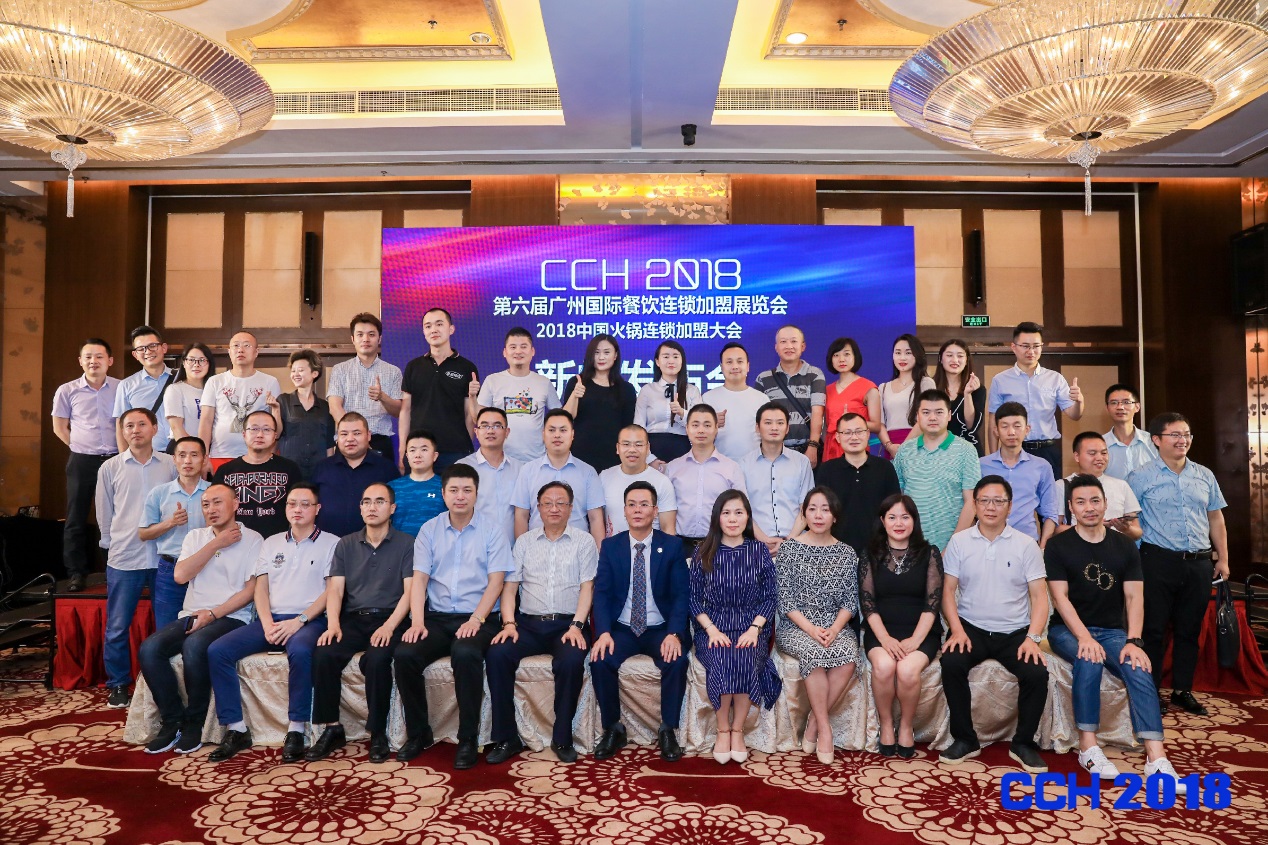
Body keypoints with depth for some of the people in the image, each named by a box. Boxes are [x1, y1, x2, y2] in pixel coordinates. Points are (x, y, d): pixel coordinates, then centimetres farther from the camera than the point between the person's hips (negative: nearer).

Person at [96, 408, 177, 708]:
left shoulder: (171, 465, 2)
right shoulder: (110, 468, 4)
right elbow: (104, 514, 9)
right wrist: (115, 545, 7)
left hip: (164, 557, 0)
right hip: (123, 559, 0)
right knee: (117, 627, 7)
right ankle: (118, 684, 21)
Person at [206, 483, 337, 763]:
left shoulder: (331, 543, 6)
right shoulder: (271, 543, 20)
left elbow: (331, 591, -3)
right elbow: (260, 588, 12)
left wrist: (299, 621, -15)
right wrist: (267, 623, -6)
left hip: (309, 621, -5)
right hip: (269, 620, 5)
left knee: (300, 650, -37)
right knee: (217, 651, -16)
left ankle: (296, 731, -25)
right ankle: (235, 730, -10)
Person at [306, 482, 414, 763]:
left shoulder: (406, 544, 3)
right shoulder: (346, 545, 14)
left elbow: (409, 591, -4)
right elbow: (335, 589, 6)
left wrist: (389, 626, -19)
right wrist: (333, 624, -12)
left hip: (388, 618, -3)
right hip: (352, 619, 4)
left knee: (377, 659, -32)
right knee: (323, 654, -24)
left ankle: (378, 733, -13)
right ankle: (332, 729, -7)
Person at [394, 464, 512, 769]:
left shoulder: (491, 532, 3)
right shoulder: (429, 530, 10)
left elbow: (495, 582, -4)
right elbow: (419, 579, 4)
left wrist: (476, 620, -17)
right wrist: (417, 621, -11)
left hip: (478, 619, -3)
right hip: (437, 617, 3)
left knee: (465, 653, -34)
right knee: (404, 654, -24)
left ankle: (468, 740, -19)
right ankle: (418, 733, -2)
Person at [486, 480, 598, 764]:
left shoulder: (583, 542, 8)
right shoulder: (524, 542, 15)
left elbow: (587, 588, 0)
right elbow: (510, 587, 9)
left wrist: (576, 626, -13)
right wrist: (509, 623, -7)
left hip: (568, 624, -2)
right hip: (529, 623, 2)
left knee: (572, 661, -32)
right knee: (497, 654, -25)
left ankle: (562, 738, -13)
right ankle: (506, 737, -13)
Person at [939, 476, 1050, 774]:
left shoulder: (1026, 545, 2)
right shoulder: (959, 541, 3)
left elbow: (1039, 596, 0)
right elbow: (948, 590, 2)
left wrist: (1033, 638, -14)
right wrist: (957, 630, -13)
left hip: (1015, 632, 1)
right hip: (971, 628, 0)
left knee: (1037, 673, -25)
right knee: (951, 663, -28)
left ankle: (1023, 743, 1)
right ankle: (965, 740, -8)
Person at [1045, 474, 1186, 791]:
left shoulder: (1124, 547, 8)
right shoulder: (1058, 547, -1)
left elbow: (1134, 597, -1)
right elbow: (1060, 597, -9)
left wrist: (1133, 641, -16)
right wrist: (1084, 638, -23)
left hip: (1112, 631, 3)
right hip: (1068, 630, -3)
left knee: (1139, 669, -26)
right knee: (1089, 660, -33)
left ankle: (1156, 760, -29)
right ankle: (1088, 748, -25)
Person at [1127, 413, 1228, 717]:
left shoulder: (1204, 475, 11)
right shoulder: (1141, 477, -3)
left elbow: (1216, 519, 18)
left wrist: (1222, 558, 15)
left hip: (1199, 563, 4)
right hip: (1159, 563, -4)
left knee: (1189, 630, 12)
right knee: (1154, 629, 1)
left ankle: (1183, 691, 24)